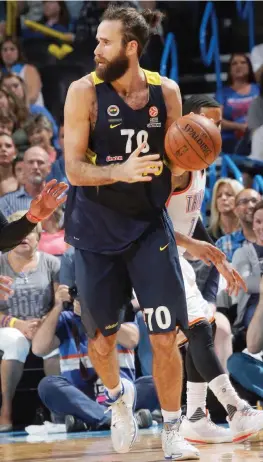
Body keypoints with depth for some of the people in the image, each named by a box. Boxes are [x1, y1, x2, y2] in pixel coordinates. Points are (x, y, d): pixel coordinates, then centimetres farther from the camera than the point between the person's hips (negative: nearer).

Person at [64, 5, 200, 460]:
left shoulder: (166, 92, -3)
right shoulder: (85, 92, -11)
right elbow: (74, 168, -14)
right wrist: (121, 171, -32)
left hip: (149, 228, 1)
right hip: (96, 231, -1)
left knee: (165, 338, -5)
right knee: (100, 340, 9)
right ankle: (118, 395, 42)